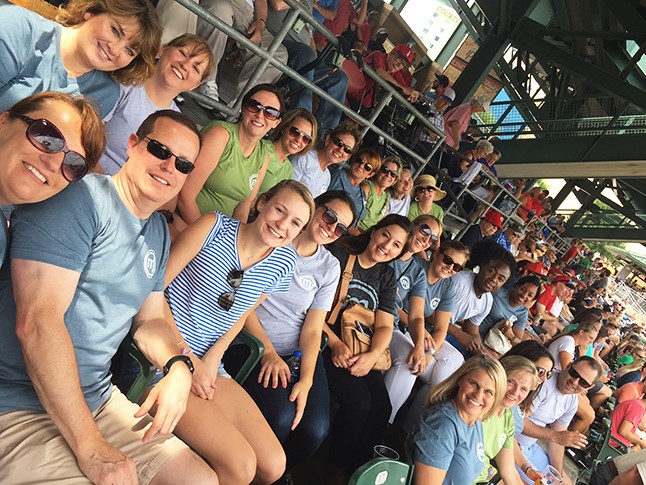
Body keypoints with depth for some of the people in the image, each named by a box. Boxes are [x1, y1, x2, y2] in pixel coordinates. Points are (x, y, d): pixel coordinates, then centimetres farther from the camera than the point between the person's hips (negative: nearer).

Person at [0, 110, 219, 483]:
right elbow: (37, 323, -23)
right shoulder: (78, 198, -16)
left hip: (99, 403, 8)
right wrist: (91, 447, -21)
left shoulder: (159, 232, 9)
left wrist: (178, 366, -7)